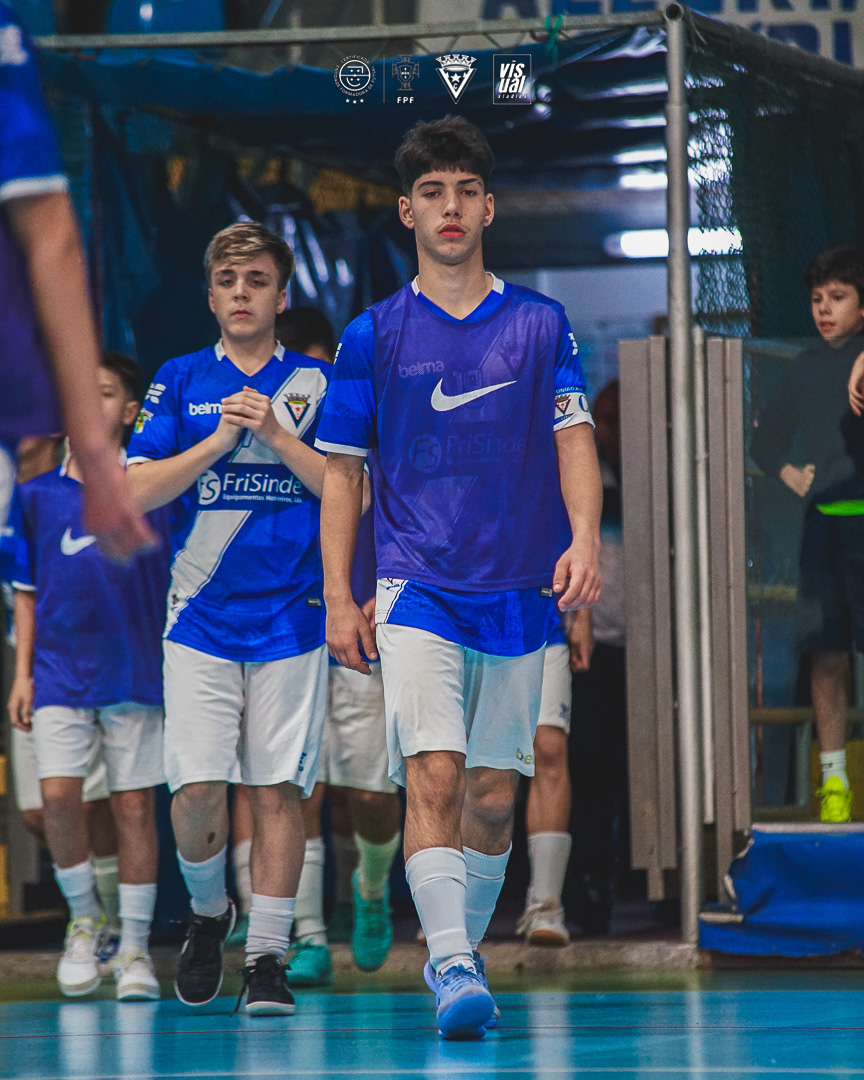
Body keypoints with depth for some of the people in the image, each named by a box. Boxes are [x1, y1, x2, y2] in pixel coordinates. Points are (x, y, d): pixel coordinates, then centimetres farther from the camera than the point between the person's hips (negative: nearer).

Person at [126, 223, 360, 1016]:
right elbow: (139, 489, 1)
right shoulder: (180, 382, 9)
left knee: (277, 790, -4)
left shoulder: (315, 384, 7)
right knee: (196, 793, -8)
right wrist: (220, 439, -9)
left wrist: (274, 432, -11)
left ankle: (268, 956, 1)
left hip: (292, 617, 0)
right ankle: (208, 911, 20)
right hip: (201, 617, 0)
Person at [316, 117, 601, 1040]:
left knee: (494, 793, 7)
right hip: (417, 590, -2)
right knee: (433, 776, -18)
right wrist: (339, 599, 0)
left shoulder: (541, 325, 7)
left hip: (520, 596, 2)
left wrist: (584, 540, -15)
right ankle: (452, 966, -26)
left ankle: (463, 954, 23)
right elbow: (342, 473, 7)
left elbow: (574, 442, 3)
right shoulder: (373, 335, 5)